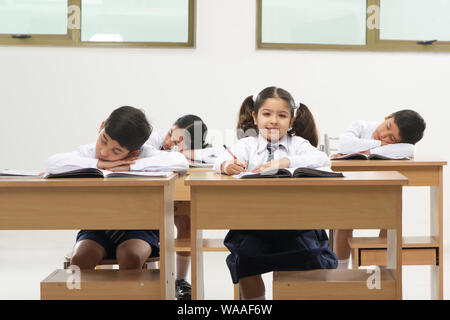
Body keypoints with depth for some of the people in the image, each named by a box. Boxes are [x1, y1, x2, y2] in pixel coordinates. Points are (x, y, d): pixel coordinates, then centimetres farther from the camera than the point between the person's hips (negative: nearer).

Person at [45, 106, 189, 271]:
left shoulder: (144, 155, -13)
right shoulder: (88, 153, -8)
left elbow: (181, 163, -29)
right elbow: (52, 164, -23)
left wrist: (130, 166, -27)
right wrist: (99, 164, -27)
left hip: (138, 228, -2)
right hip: (96, 227, 2)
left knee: (131, 256, -33)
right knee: (80, 258, -28)